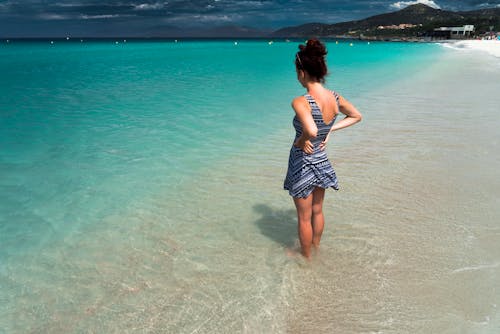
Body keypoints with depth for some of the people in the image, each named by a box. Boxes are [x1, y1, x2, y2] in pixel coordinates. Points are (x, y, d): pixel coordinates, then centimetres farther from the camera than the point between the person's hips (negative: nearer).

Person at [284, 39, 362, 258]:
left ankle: (306, 257, 36)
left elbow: (311, 131, -44)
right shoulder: (335, 98, -6)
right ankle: (316, 248, 47)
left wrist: (300, 141, -23)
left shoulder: (301, 102, -28)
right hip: (322, 161, 7)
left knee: (304, 218, 15)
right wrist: (330, 130, 6)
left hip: (302, 165, -6)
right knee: (317, 211, 26)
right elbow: (356, 116, 11)